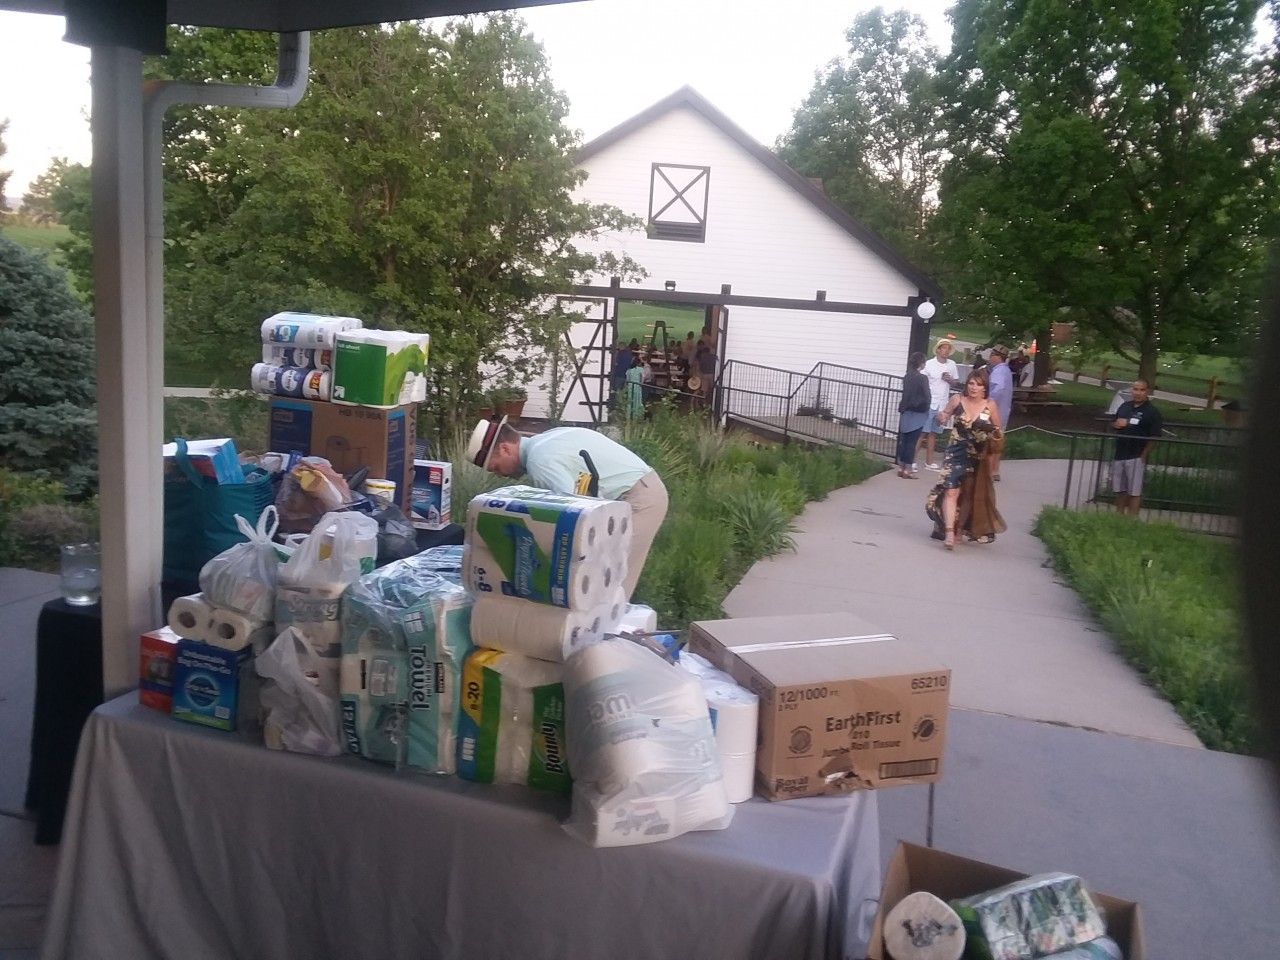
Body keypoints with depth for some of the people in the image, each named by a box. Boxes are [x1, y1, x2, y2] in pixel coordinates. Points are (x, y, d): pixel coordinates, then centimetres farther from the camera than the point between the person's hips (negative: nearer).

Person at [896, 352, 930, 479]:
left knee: (903, 440, 9)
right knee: (911, 442, -2)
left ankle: (901, 468, 14)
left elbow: (906, 393, 8)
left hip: (906, 412, 6)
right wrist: (925, 411, 3)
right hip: (917, 414, -6)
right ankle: (908, 470, 1)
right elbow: (926, 397, -11)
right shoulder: (922, 378, -13)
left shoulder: (907, 377, 5)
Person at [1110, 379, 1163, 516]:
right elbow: (1113, 424, 23)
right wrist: (1116, 424, -1)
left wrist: (1143, 455, -15)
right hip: (1119, 455, 6)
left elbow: (1154, 437, -10)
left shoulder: (1152, 411, -7)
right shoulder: (1125, 406, 11)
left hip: (1136, 458, -6)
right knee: (1119, 490, 14)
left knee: (1134, 492, -4)